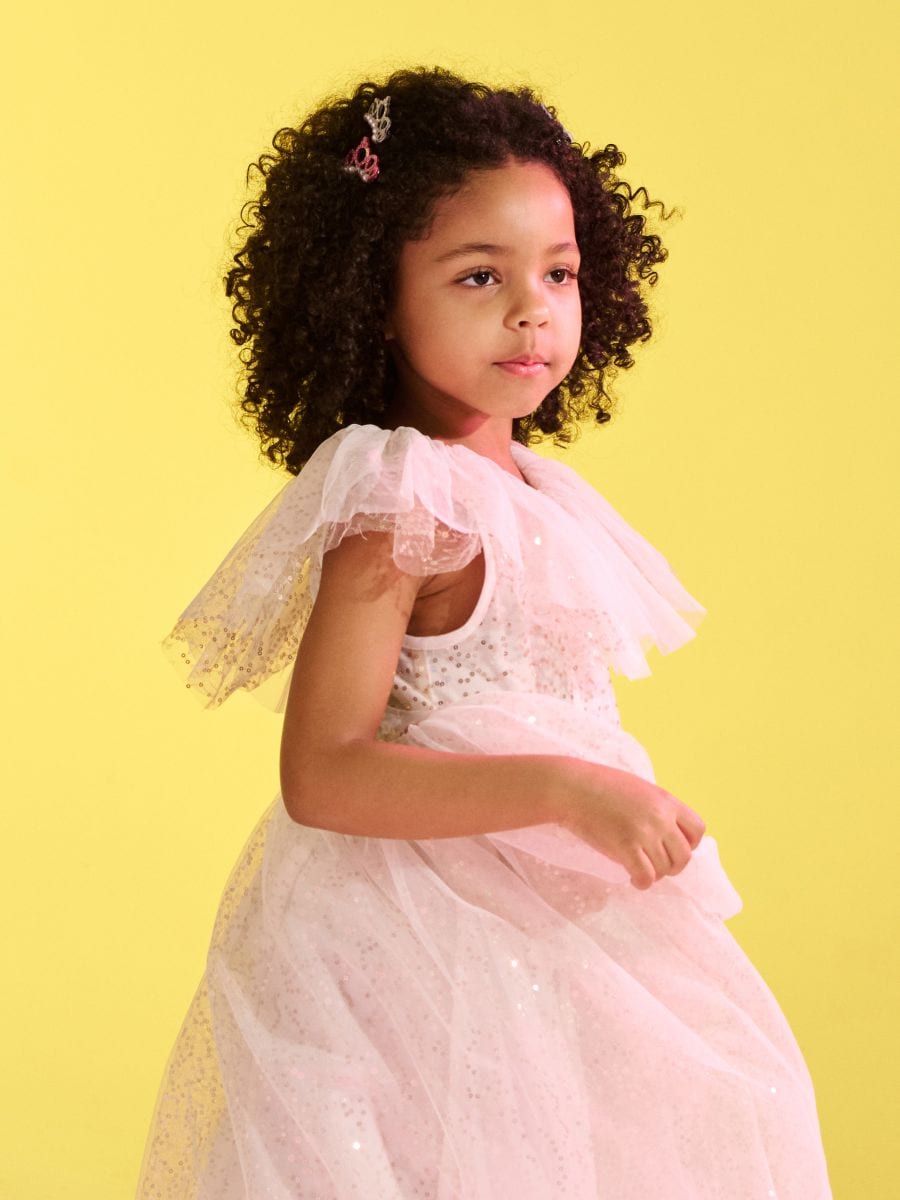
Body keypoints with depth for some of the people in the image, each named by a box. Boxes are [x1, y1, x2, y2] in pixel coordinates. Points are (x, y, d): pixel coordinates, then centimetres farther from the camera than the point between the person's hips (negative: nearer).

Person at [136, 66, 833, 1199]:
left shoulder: (527, 488, 8)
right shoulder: (399, 501, -19)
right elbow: (322, 775, -25)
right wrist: (564, 790, -28)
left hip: (545, 925, 9)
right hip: (430, 938, -9)